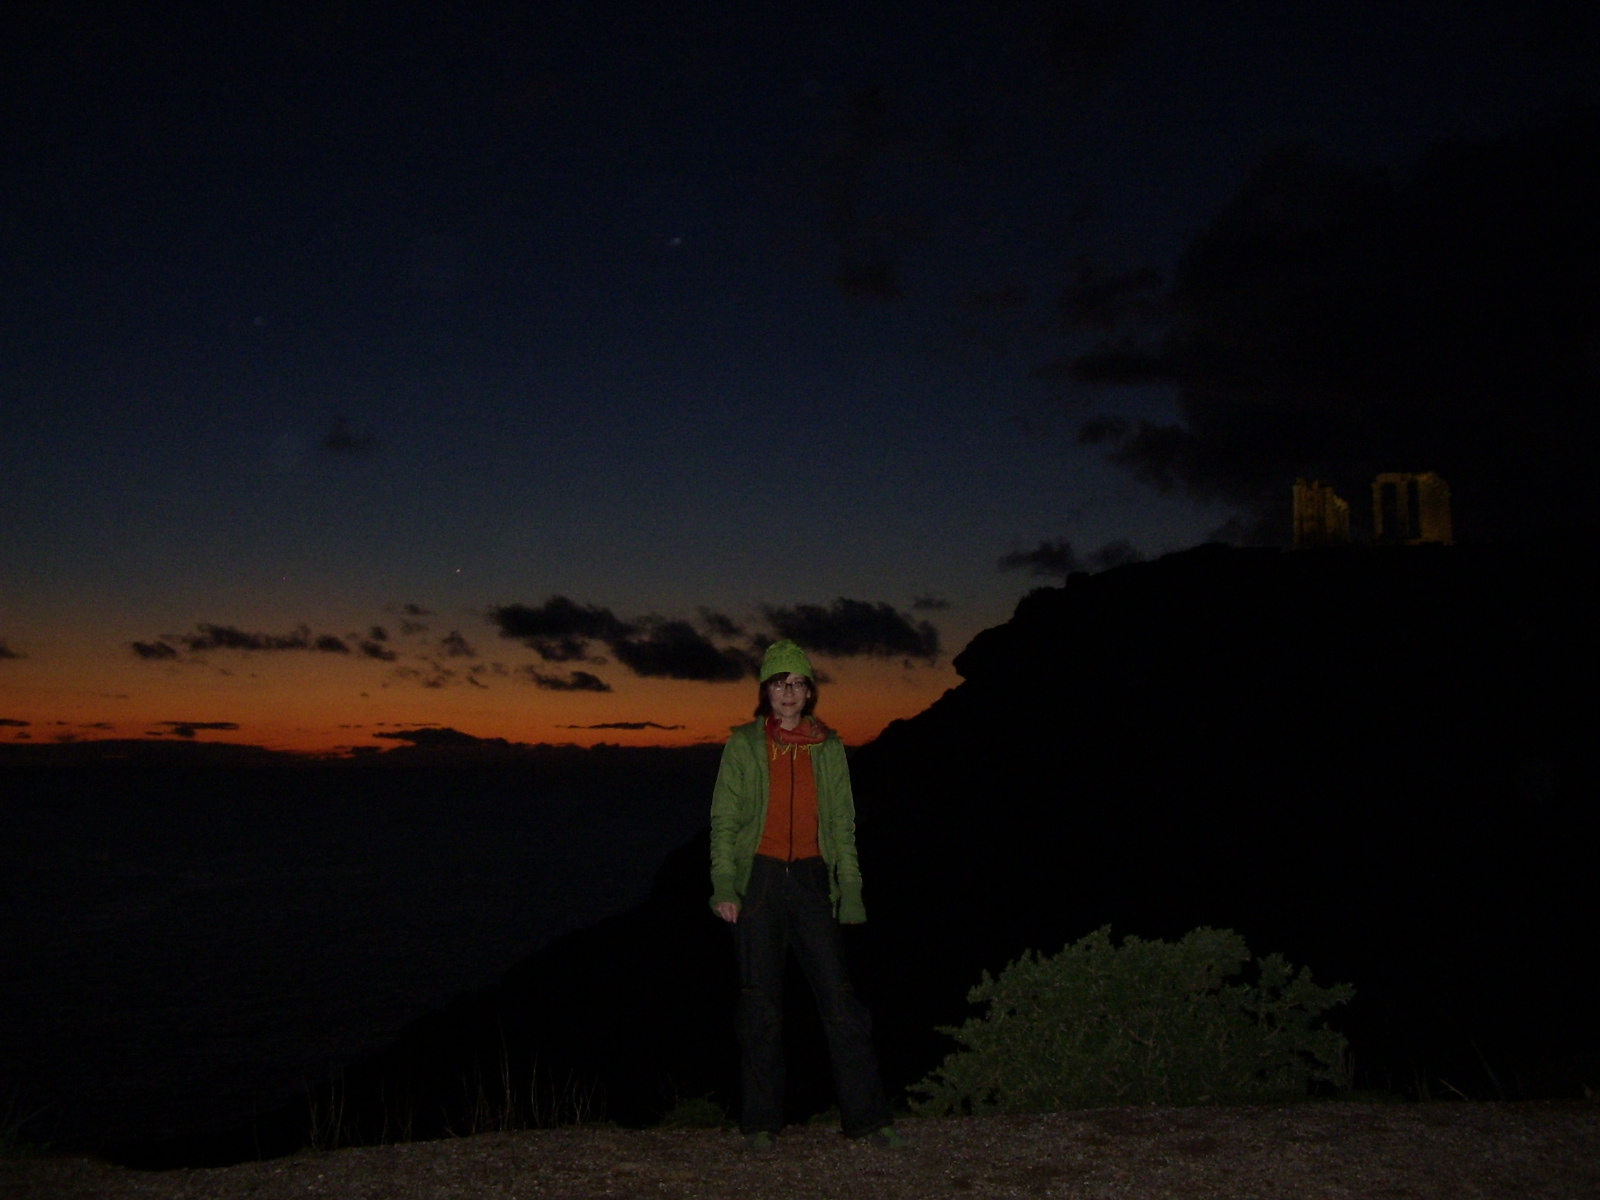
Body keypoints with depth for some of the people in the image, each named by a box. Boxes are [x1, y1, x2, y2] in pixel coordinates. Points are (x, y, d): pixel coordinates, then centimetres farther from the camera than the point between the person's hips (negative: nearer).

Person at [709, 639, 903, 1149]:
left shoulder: (828, 748, 9)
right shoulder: (744, 744, 3)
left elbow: (843, 825, 11)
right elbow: (724, 820, 0)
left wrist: (851, 892, 4)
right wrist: (724, 886, -10)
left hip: (811, 880, 2)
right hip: (759, 879, -1)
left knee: (840, 999, -1)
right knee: (761, 1005, 4)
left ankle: (867, 1115, 7)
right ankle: (761, 1122, 16)